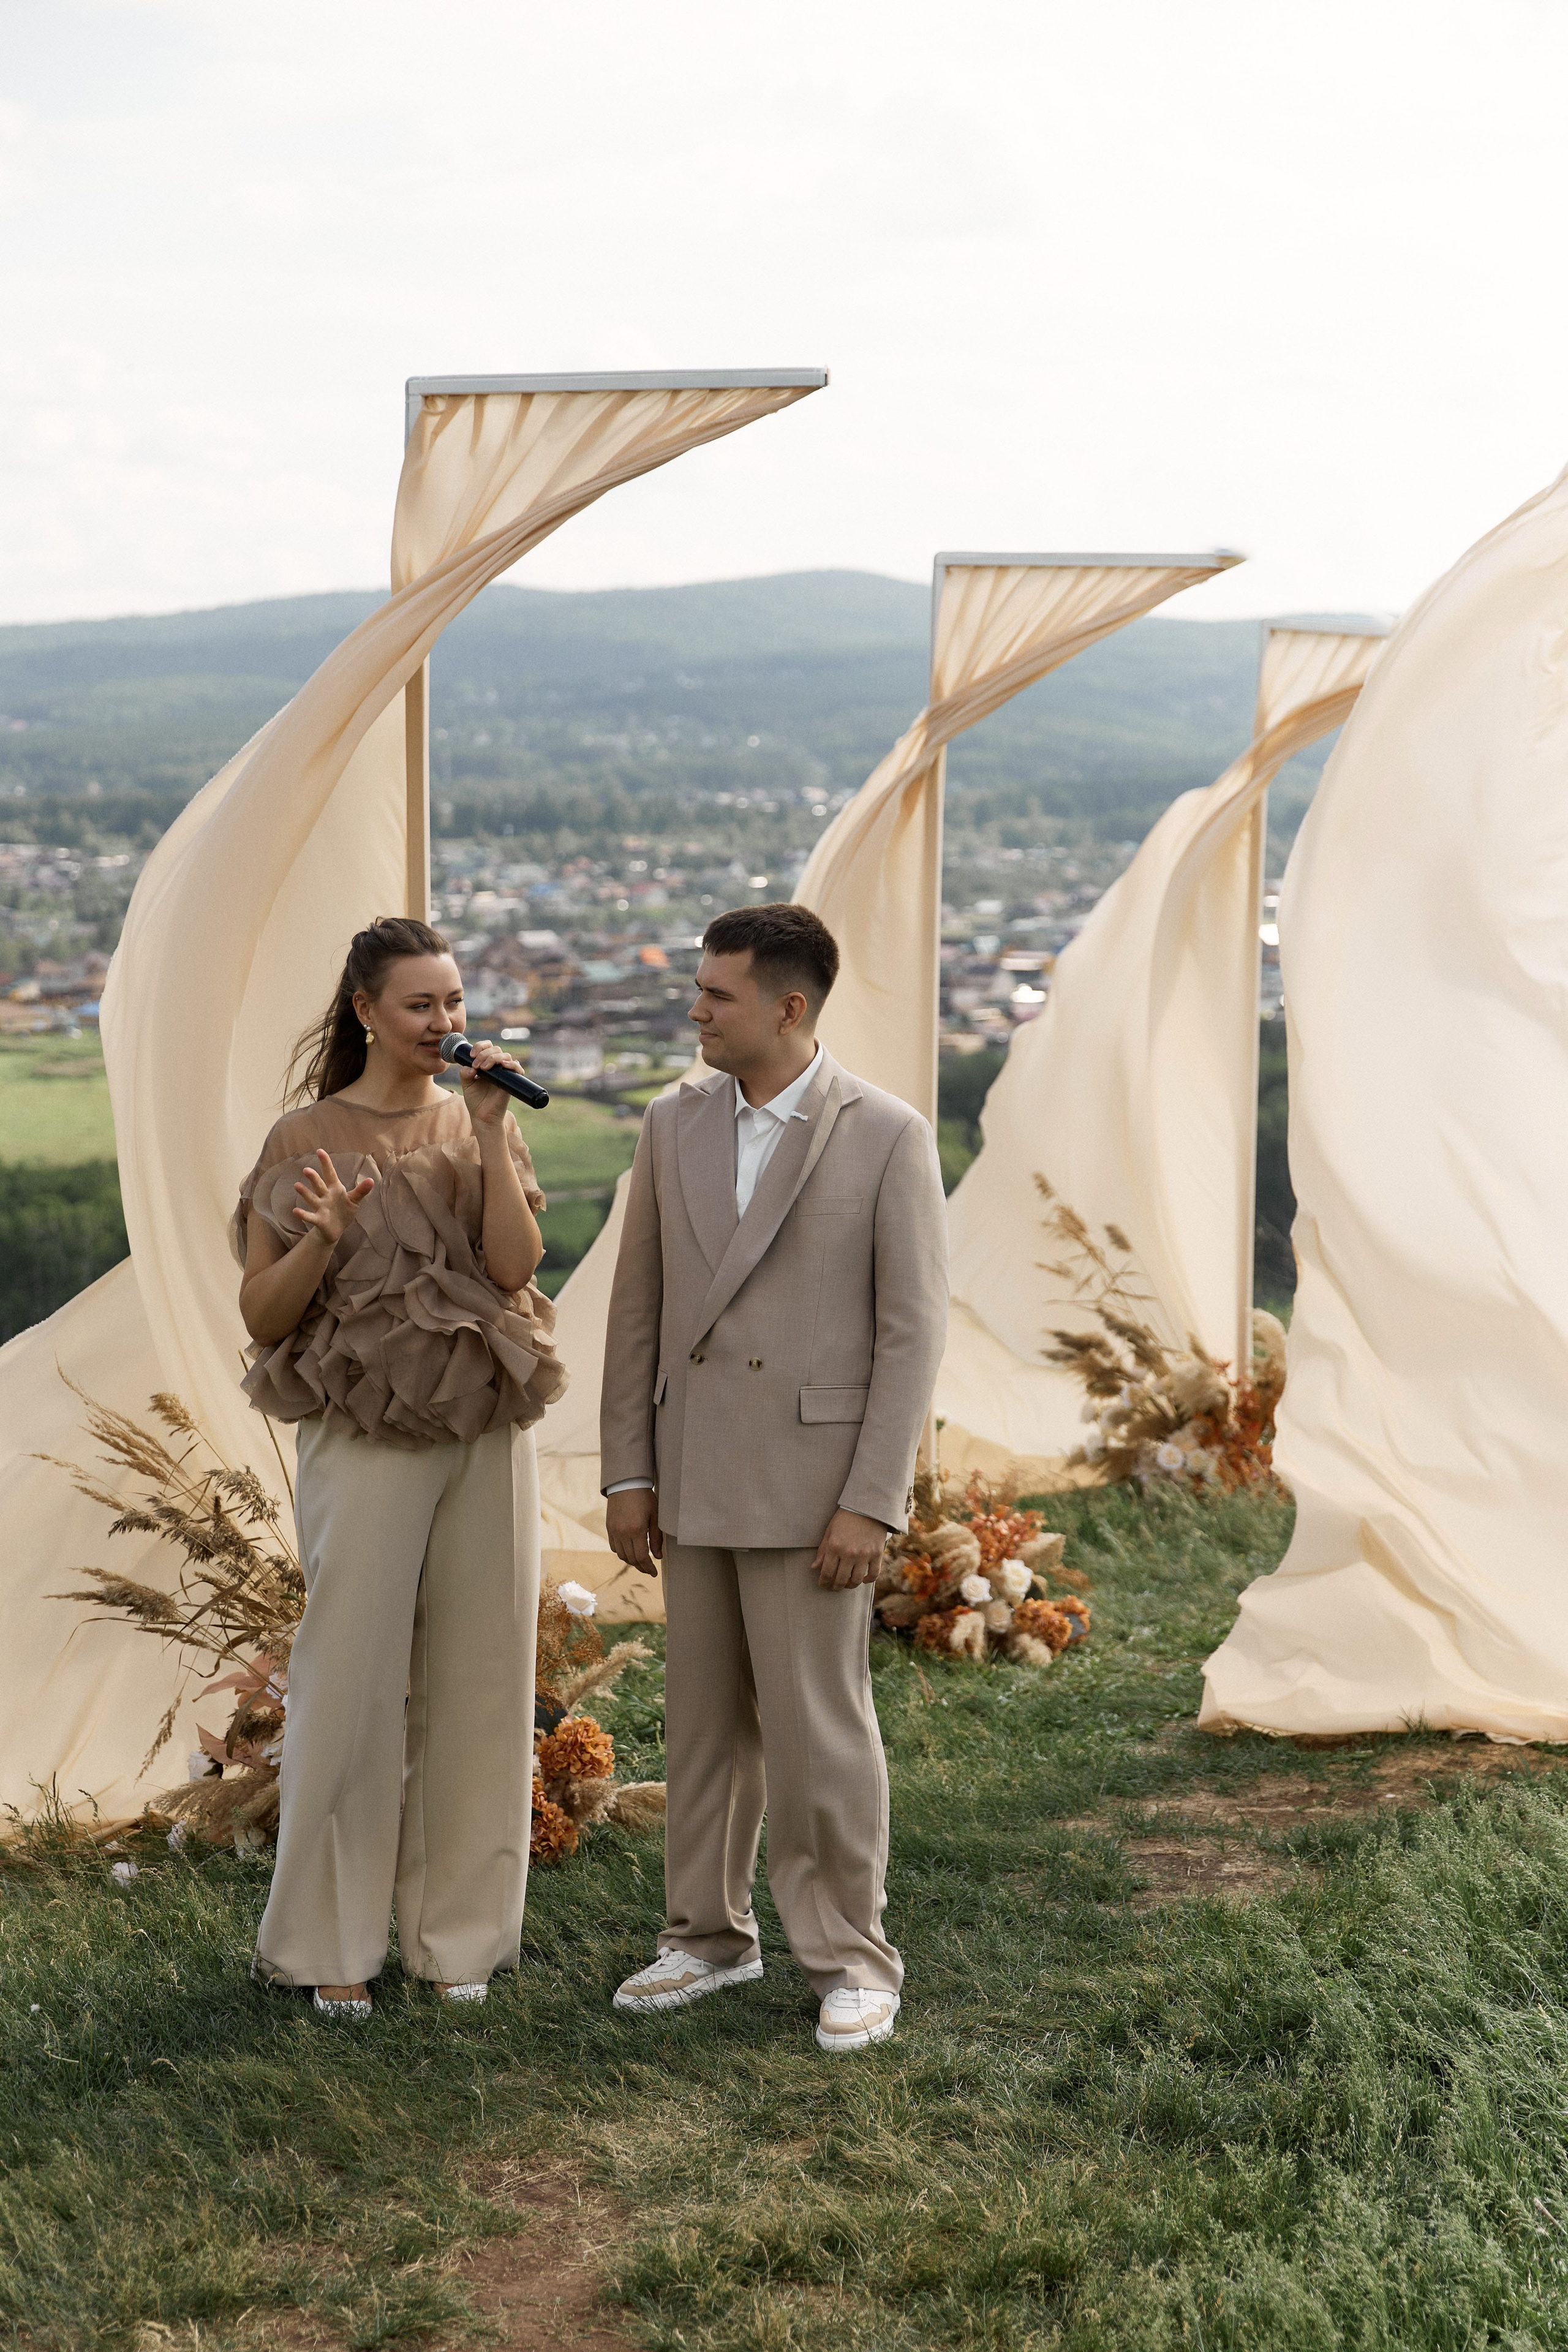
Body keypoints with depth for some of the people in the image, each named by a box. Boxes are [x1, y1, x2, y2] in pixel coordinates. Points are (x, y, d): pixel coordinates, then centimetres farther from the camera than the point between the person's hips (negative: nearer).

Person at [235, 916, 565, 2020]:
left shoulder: (480, 1124, 7)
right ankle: (333, 1941, 13)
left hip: (488, 1433, 3)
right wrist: (322, 1238, -20)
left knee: (476, 1679, 7)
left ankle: (459, 1930, 19)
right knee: (353, 1681, 0)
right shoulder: (307, 1138, -1)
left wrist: (490, 1130, -12)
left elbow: (515, 1265, -8)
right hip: (366, 1441, -3)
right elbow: (264, 1315, -2)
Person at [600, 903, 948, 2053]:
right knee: (707, 1717, 13)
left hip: (813, 1478, -5)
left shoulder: (888, 1135, -10)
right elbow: (639, 1309, 8)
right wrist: (628, 1474, 4)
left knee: (818, 1724, -2)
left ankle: (853, 1960, 12)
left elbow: (914, 1330, -11)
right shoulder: (675, 1125, 5)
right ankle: (711, 1936, 26)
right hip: (697, 1474, 5)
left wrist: (872, 1506, -16)